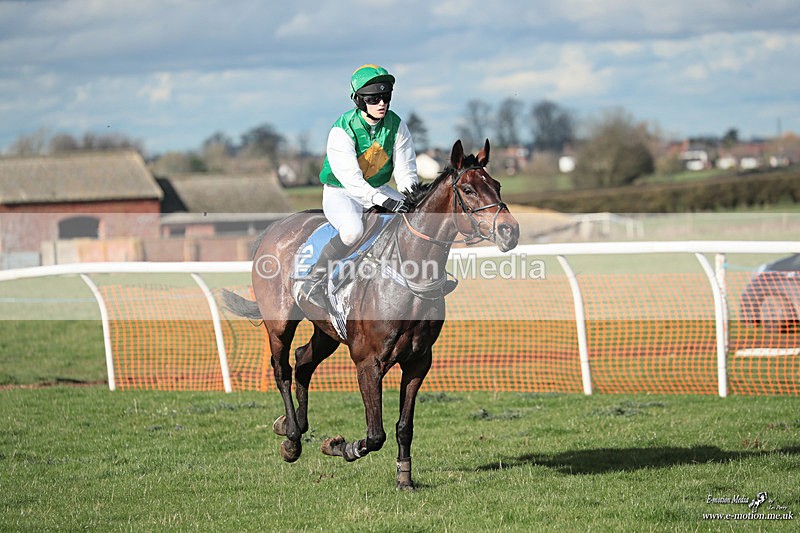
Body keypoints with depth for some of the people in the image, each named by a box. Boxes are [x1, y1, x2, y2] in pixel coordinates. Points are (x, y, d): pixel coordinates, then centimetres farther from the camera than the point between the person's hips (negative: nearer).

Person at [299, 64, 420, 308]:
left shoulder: (396, 125, -5)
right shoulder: (342, 130, -21)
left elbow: (405, 169, -2)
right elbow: (350, 178, -31)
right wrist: (384, 201, -42)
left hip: (379, 190, 6)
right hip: (341, 193, -6)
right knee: (353, 230, -37)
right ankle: (314, 281, -20)